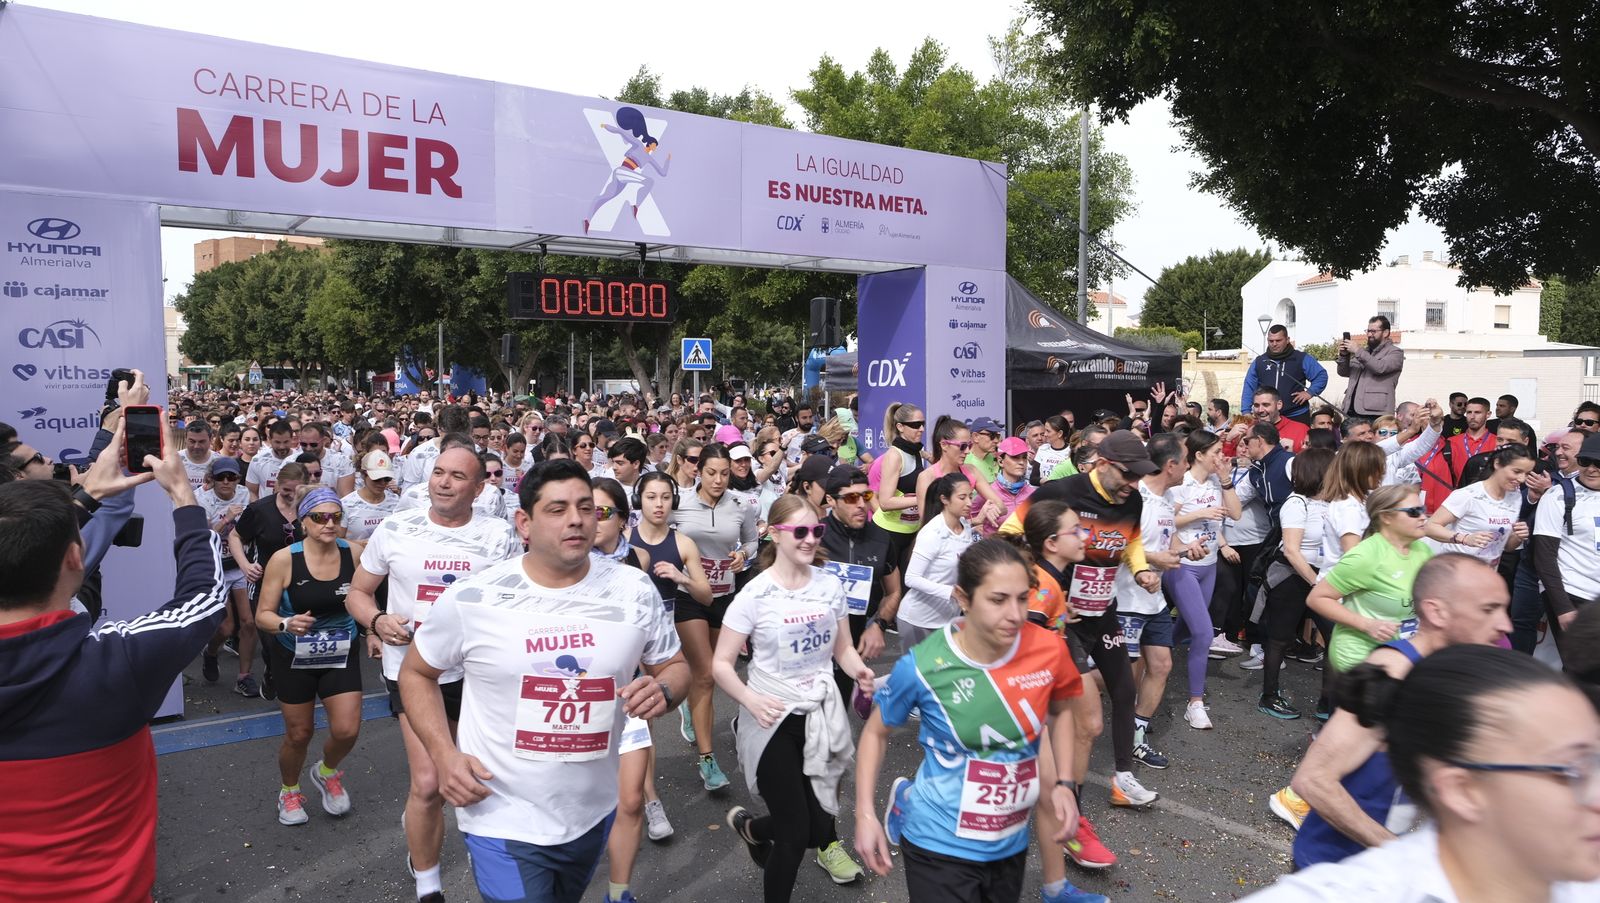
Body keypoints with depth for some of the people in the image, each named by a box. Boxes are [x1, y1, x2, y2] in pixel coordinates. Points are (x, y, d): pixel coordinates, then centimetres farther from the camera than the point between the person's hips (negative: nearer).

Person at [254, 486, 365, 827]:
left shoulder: (353, 552, -13)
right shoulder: (284, 559, -19)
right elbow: (263, 615, -14)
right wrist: (286, 624, -34)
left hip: (342, 654, 2)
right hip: (294, 657, -1)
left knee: (347, 730, -5)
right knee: (299, 733, 11)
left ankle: (327, 771, 32)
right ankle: (289, 792, 42)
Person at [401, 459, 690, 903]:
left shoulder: (635, 590, -8)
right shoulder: (472, 598, -13)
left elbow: (675, 665, 6)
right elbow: (416, 673, 2)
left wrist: (663, 691, -18)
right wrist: (443, 754, -12)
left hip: (593, 814, 4)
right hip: (504, 821, -3)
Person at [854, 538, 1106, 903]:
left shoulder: (1049, 650, -15)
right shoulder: (922, 666, -21)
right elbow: (876, 732, -3)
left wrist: (1065, 785, -1)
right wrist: (865, 815, -7)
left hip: (1011, 844, 4)